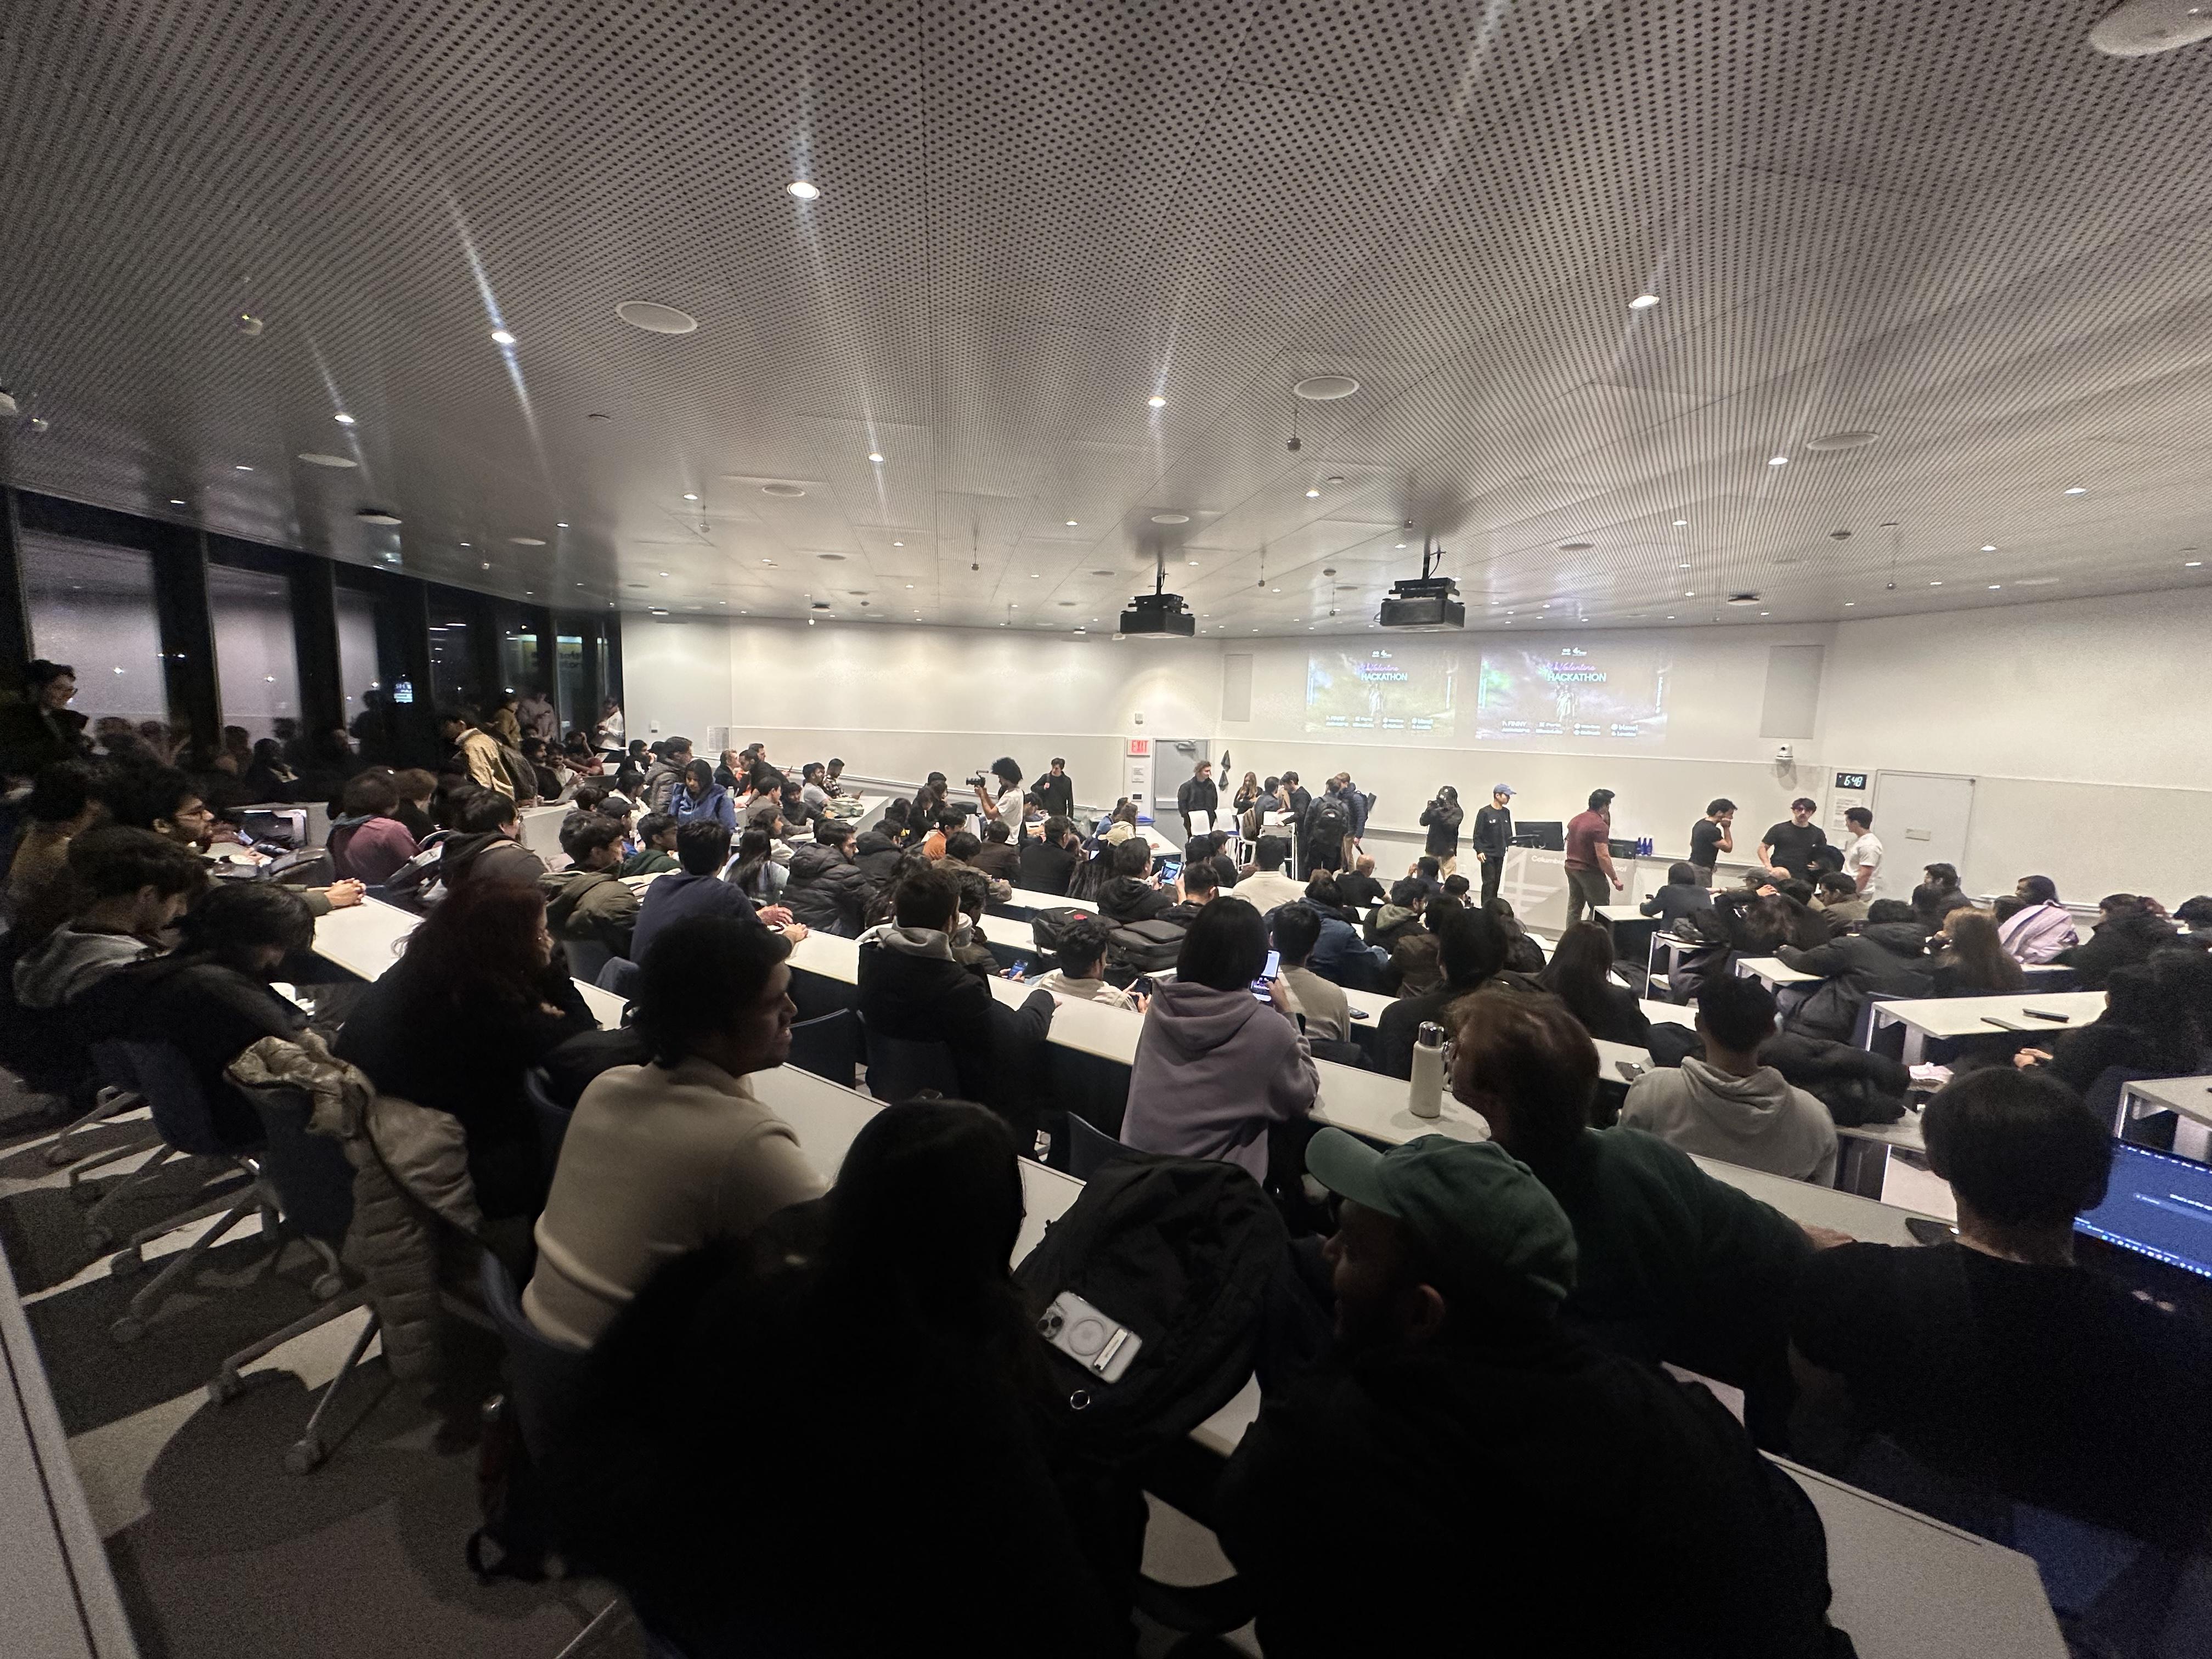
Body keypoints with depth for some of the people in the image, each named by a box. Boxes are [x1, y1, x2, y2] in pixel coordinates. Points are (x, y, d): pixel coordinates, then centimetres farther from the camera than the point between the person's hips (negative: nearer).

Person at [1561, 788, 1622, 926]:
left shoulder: (1575, 819, 7)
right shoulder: (1600, 825, -18)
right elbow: (1603, 856, -21)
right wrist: (1614, 878, -16)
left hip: (1571, 867, 8)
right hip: (1590, 872, -8)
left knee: (1574, 908, 13)